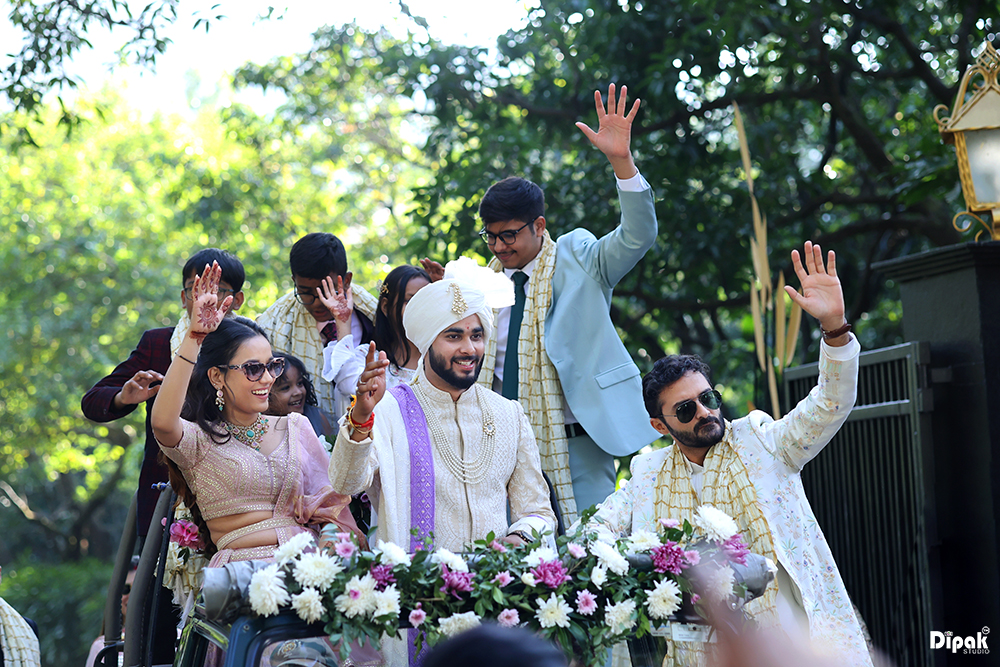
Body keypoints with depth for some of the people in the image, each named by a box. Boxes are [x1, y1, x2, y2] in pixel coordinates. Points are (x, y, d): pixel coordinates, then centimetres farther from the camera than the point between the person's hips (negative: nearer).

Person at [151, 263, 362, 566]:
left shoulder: (295, 427, 20)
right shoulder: (198, 441, 4)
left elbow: (328, 495, 19)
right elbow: (163, 423, -20)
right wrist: (194, 337, -22)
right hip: (241, 572, -4)